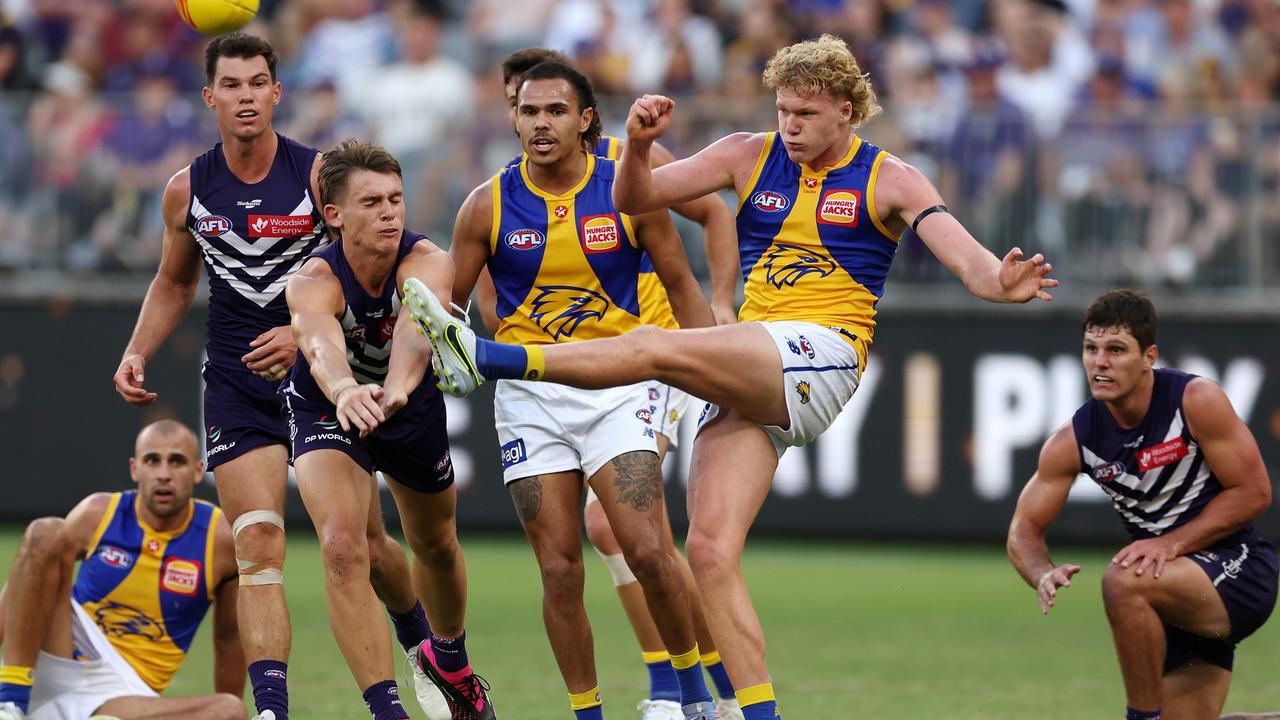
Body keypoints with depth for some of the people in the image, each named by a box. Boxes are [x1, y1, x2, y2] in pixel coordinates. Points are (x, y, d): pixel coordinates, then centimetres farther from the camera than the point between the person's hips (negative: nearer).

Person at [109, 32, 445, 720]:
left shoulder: (320, 173, -9)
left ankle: (421, 641, 38)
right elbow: (173, 283, 18)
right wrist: (137, 353, 3)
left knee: (364, 546, 7)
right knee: (257, 545, -15)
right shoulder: (187, 190, 1)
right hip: (237, 381, 1)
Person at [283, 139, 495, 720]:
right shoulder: (312, 283, -34)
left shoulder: (428, 264, -32)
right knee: (342, 547, -25)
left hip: (412, 406, 2)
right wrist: (343, 390, -79)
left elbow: (417, 327, -54)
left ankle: (449, 659, 54)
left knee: (436, 545, 22)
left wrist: (397, 388, -75)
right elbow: (321, 344, -56)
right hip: (327, 408, -2)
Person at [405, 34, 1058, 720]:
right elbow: (635, 199, 11)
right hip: (745, 382, 5)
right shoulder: (750, 156, 15)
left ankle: (486, 360, -31)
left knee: (653, 347, -28)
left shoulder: (888, 180, 5)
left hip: (821, 354, -5)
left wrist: (998, 282, -29)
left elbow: (964, 255, -7)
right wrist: (637, 148, -10)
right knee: (709, 549, -10)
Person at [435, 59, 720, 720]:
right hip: (528, 396, 1)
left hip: (615, 384, -1)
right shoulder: (488, 206, -2)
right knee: (560, 571, -3)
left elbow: (681, 288, 7)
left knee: (646, 551, -14)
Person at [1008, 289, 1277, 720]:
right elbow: (1025, 529, 0)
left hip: (1239, 571, -6)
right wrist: (1044, 575, -24)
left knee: (1123, 582, -32)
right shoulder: (1072, 442, -5)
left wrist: (1172, 543, -23)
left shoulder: (1197, 401, -17)